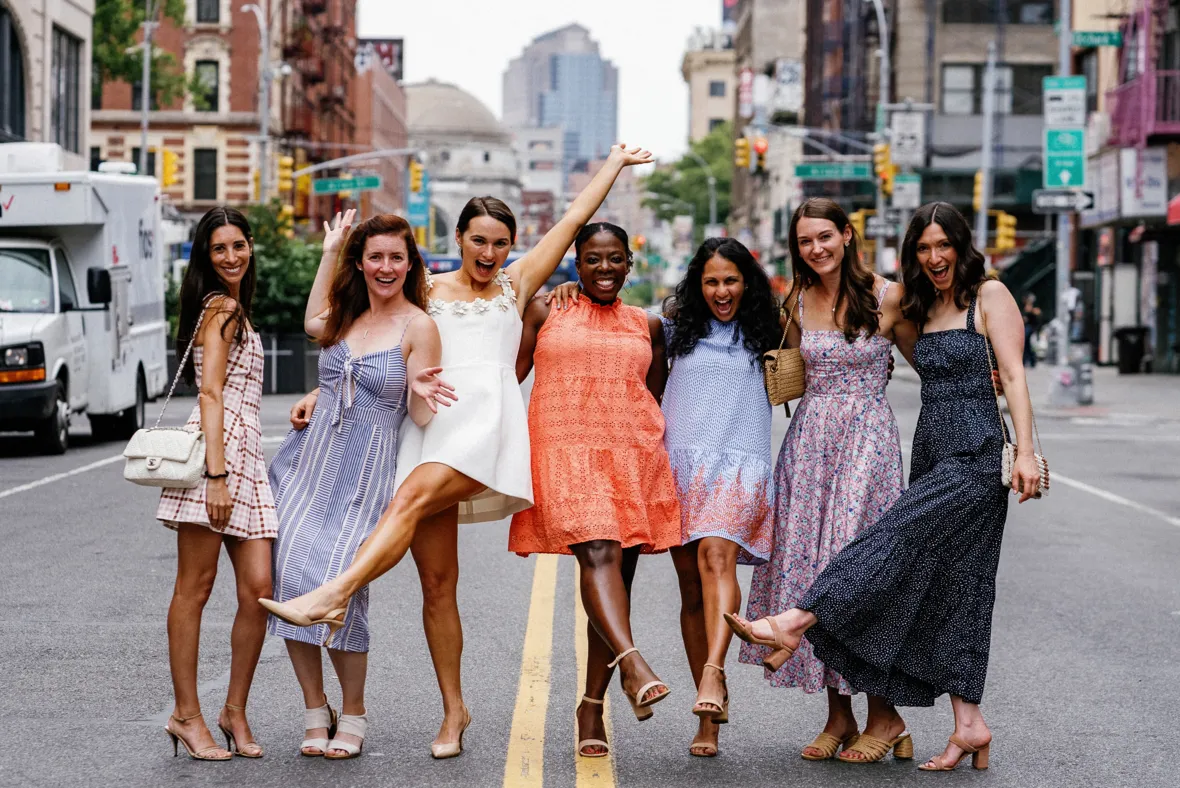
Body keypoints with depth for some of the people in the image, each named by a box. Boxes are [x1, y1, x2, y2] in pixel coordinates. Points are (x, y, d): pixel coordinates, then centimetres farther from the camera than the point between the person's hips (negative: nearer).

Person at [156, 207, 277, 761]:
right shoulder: (220, 308, -3)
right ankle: (186, 715, 0)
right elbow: (210, 393, -12)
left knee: (257, 589, -1)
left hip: (246, 454, 8)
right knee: (195, 588, -3)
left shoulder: (234, 310, 25)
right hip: (215, 449, -8)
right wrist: (217, 474, -19)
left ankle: (235, 711, 8)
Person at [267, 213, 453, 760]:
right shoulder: (346, 317, 12)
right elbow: (312, 321, 36)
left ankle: (352, 715, 5)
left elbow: (421, 417, -7)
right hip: (310, 459, 5)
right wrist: (329, 250, 33)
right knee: (289, 576, -7)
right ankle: (316, 714, 6)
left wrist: (422, 393, -29)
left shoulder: (418, 327, -5)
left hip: (365, 473, -5)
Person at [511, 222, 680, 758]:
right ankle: (633, 665, -43)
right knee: (598, 554, -25)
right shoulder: (544, 312, 11)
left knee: (621, 571, 0)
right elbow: (509, 375, 12)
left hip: (633, 453, 3)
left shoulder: (647, 326, 17)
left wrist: (658, 456, 16)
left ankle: (592, 707, 6)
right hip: (565, 448, -3)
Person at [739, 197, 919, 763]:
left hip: (866, 439, -5)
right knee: (810, 564, 1)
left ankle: (881, 711, 3)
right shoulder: (799, 301, 9)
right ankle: (838, 714, 9)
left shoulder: (886, 297, -4)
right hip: (809, 436, 5)